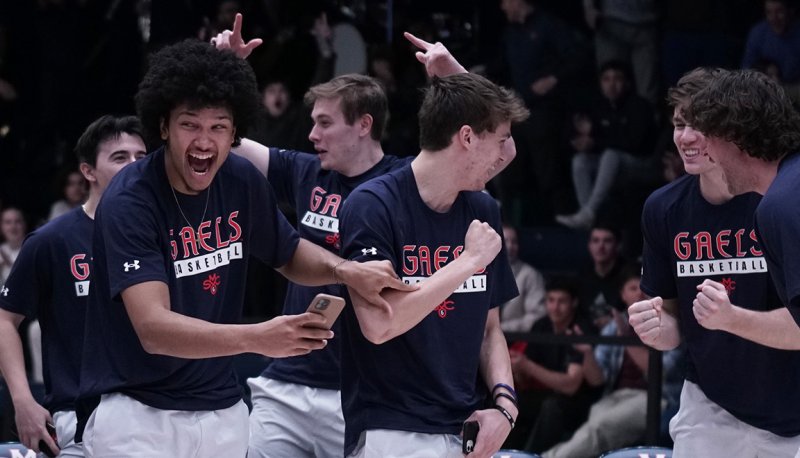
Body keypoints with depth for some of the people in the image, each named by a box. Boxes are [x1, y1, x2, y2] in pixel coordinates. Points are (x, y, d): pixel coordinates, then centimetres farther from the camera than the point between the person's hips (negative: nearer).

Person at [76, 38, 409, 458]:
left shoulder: (241, 182, -1)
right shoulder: (130, 201, -19)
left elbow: (289, 254, 18)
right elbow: (152, 328, -29)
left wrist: (344, 271, -4)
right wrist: (256, 338, -43)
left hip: (221, 413, 6)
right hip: (136, 412, -5)